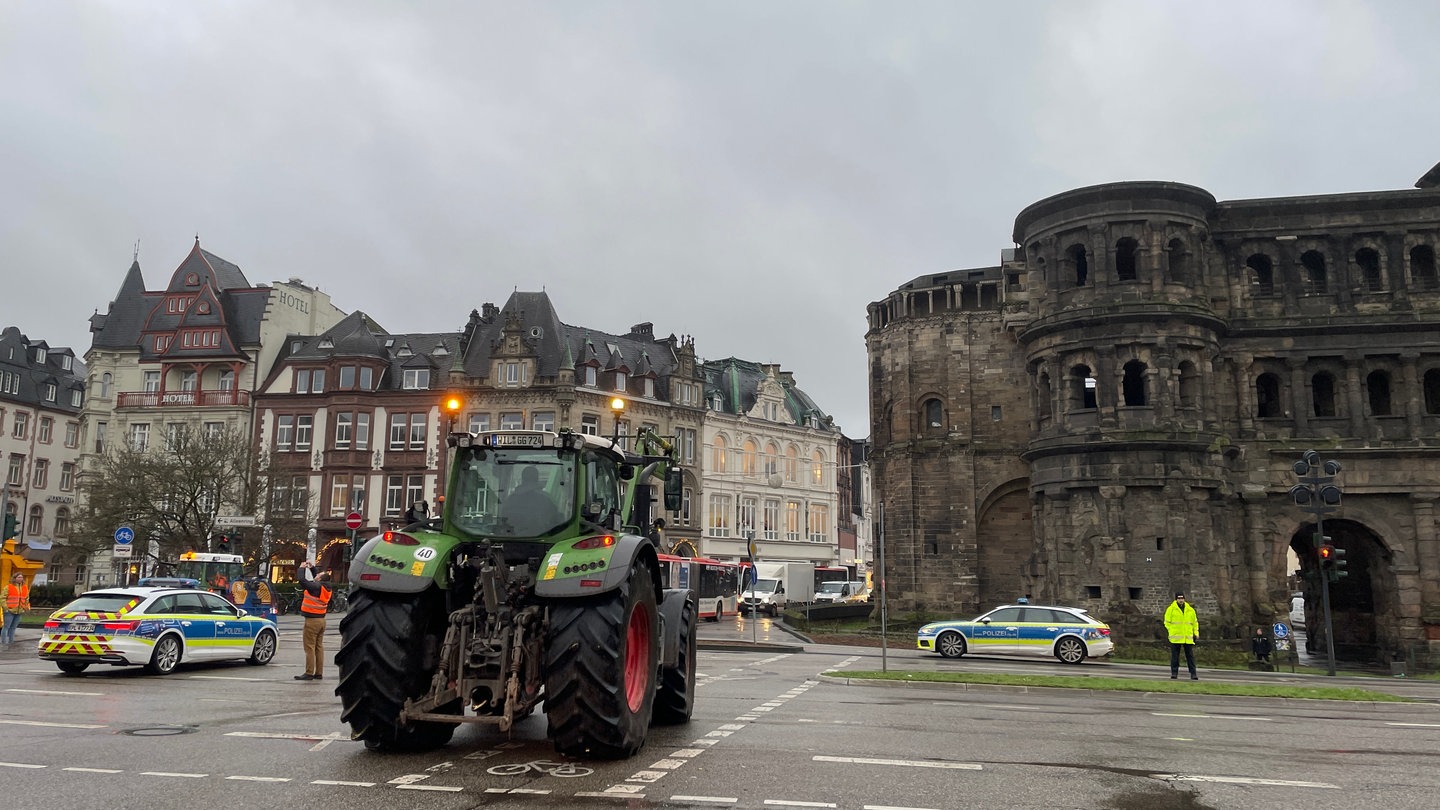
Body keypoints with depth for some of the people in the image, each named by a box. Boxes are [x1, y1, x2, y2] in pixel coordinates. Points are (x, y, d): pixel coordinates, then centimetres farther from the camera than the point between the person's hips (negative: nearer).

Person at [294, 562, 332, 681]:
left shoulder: (315, 587, -17)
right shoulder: (325, 587, 8)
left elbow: (303, 580, -22)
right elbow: (315, 581, 27)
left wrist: (302, 568, -5)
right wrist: (312, 568, 24)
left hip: (312, 620, -9)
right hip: (321, 620, 9)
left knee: (310, 647, -5)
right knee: (319, 647, 11)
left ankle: (309, 673, -5)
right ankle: (319, 673, 14)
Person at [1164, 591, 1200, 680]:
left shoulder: (1190, 610, 10)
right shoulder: (1171, 609, 1)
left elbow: (1195, 622, 17)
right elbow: (1167, 622, 4)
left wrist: (1196, 634, 8)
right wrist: (1172, 632, -3)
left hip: (1188, 638, 2)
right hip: (1175, 637, -2)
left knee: (1190, 656, 3)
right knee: (1175, 656, 2)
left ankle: (1193, 674, 6)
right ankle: (1174, 673, 8)